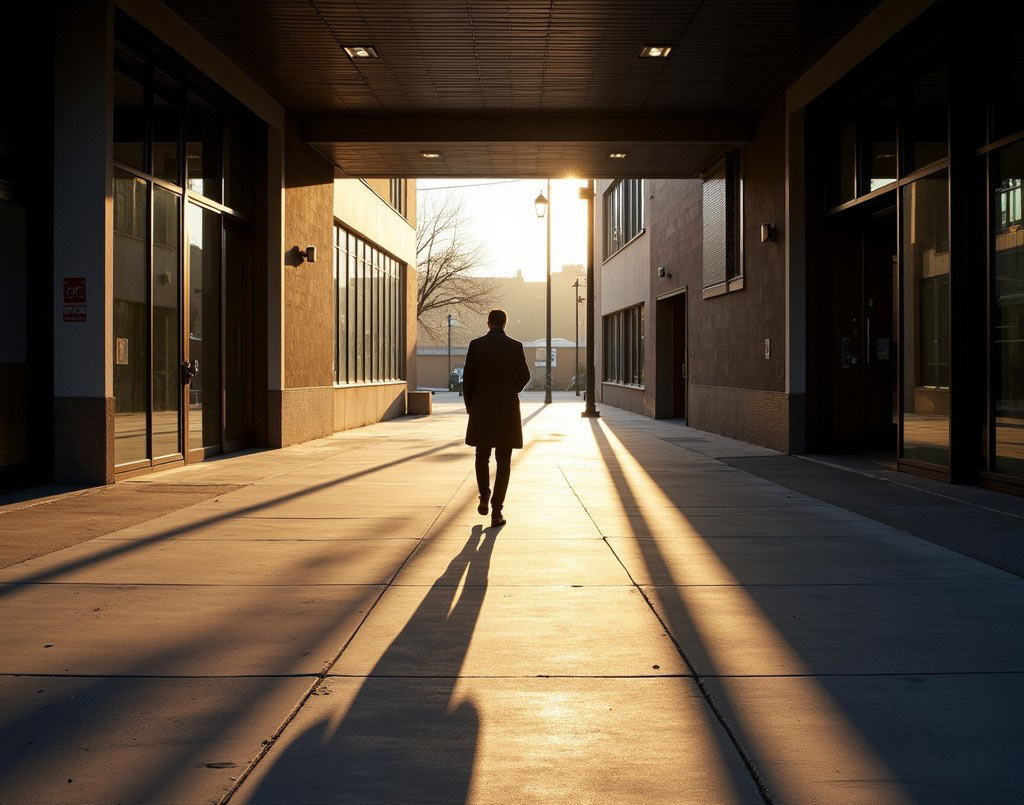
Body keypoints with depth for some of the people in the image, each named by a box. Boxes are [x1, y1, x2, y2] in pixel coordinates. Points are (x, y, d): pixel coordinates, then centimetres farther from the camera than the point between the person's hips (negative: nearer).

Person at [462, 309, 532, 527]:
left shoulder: (476, 345, -3)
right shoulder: (515, 347, -3)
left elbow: (468, 376, -3)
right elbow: (524, 376, 2)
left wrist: (469, 403, 10)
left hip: (481, 409, 1)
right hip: (507, 409, -1)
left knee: (482, 456, 21)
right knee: (503, 461, 3)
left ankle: (484, 499, 19)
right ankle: (497, 510, -2)